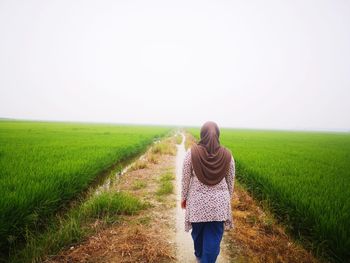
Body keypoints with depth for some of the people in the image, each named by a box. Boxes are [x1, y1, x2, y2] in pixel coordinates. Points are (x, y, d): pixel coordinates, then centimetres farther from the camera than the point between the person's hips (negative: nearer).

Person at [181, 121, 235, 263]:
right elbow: (230, 181, 2)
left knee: (197, 230, 23)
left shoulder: (192, 152, -13)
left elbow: (185, 178, -7)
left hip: (197, 200, 1)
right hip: (219, 201, 0)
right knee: (214, 236, 10)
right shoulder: (227, 155, -7)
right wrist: (227, 199, 16)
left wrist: (183, 197, 7)